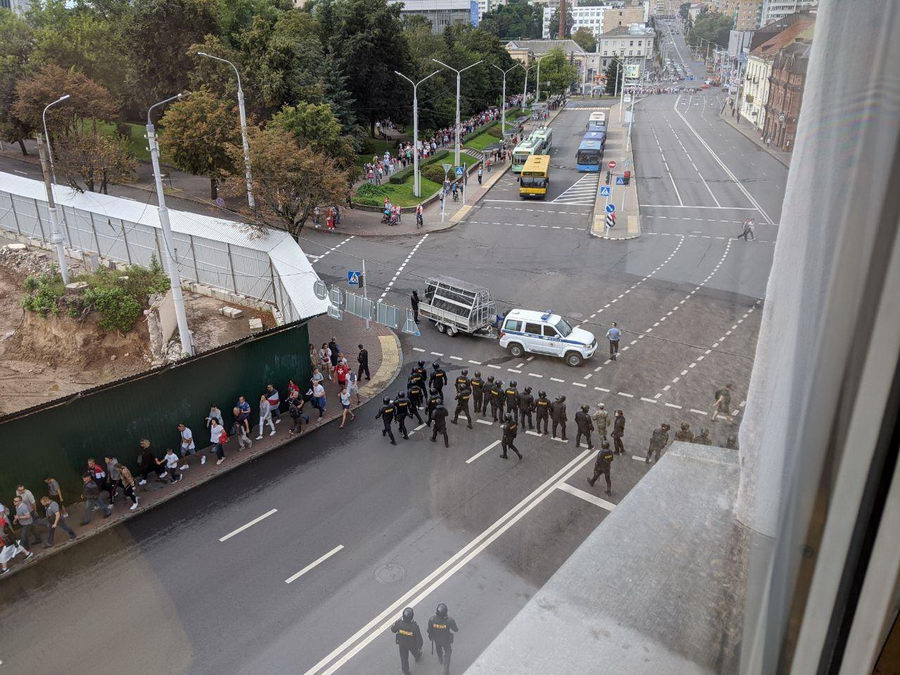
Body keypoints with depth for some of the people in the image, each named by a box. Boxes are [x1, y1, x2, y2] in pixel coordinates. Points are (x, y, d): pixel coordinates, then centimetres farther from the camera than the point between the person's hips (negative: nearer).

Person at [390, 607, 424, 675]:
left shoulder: (399, 622, -36)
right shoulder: (414, 626, -40)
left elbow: (393, 629, -13)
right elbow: (419, 638, -25)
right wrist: (420, 647, -5)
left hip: (402, 644, 1)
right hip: (412, 644, -1)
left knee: (404, 658, 25)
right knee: (415, 651, 34)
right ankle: (417, 657, 66)